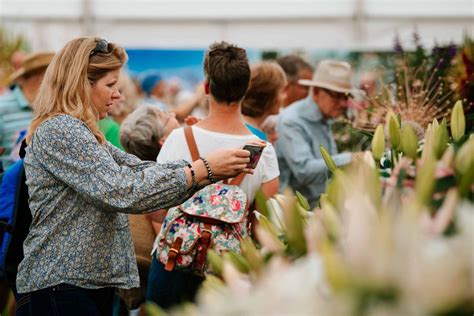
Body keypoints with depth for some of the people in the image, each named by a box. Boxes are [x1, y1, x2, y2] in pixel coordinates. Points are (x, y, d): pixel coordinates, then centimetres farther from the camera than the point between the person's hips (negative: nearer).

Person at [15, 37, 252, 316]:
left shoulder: (83, 134, 18)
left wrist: (216, 170, -1)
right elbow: (123, 192, -22)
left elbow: (140, 170, 11)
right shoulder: (59, 130, -14)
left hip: (93, 283, 10)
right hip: (60, 289, -10)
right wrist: (203, 169, -18)